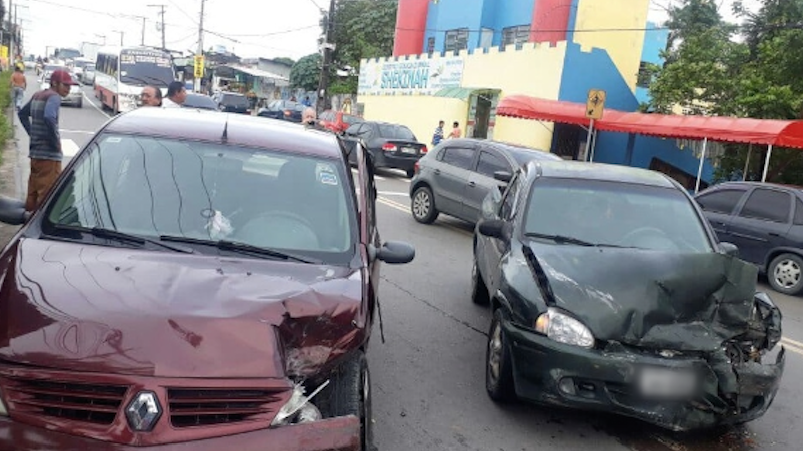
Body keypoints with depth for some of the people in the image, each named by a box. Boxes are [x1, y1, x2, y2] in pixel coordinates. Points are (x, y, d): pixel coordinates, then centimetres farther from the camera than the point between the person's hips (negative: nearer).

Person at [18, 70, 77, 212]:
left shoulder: (37, 95, 15)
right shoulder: (54, 97, -13)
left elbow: (23, 114, 27)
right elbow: (49, 117, -30)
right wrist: (56, 141, -19)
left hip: (34, 152, 9)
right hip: (49, 154, -9)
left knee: (33, 194, 17)